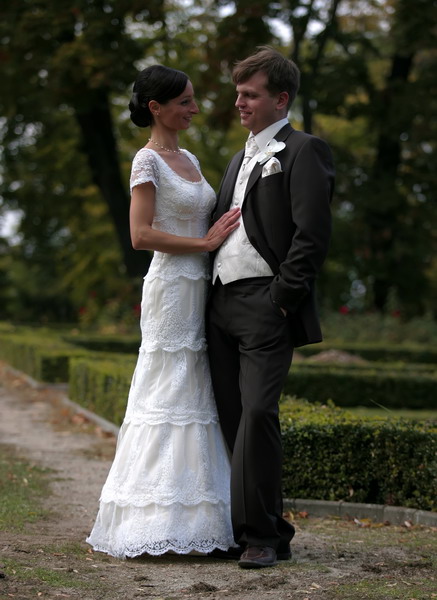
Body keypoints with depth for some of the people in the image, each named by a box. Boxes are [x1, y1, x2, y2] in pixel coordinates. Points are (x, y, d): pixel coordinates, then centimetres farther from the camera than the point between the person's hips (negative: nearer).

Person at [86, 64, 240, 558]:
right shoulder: (148, 160, -8)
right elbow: (141, 234, -16)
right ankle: (159, 524, -2)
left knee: (195, 396, 7)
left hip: (199, 287, 8)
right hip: (171, 285, -8)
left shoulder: (188, 158, 17)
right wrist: (205, 243, -13)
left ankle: (194, 523, 12)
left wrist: (220, 234, 7)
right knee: (167, 395, -7)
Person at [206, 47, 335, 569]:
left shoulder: (302, 151, -2)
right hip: (222, 305, 8)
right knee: (233, 418, 6)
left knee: (258, 414, -14)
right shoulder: (240, 158, 24)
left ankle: (260, 535, -7)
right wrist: (213, 299, 14)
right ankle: (268, 530, 14)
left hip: (265, 306, -8)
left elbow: (312, 234, -12)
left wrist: (281, 299, -15)